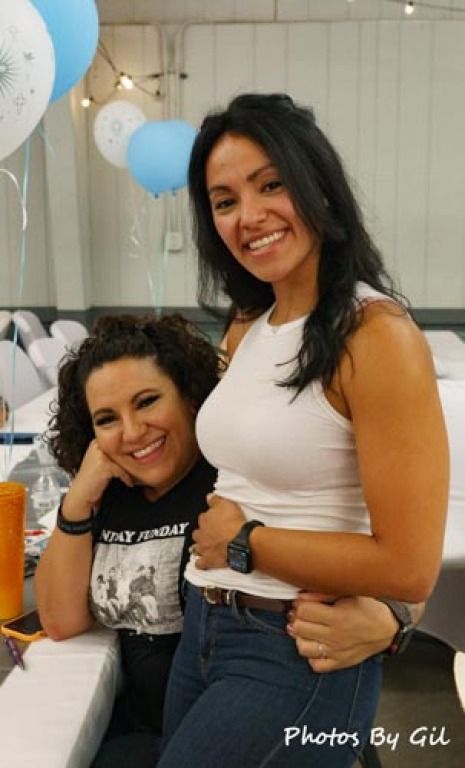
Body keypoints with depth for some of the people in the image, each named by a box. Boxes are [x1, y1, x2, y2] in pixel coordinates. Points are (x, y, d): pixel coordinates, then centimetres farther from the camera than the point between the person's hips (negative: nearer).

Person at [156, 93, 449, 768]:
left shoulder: (376, 334, -19)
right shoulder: (246, 329, 5)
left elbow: (408, 570, -21)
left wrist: (244, 542, -13)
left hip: (297, 656, -7)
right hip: (202, 631, 8)